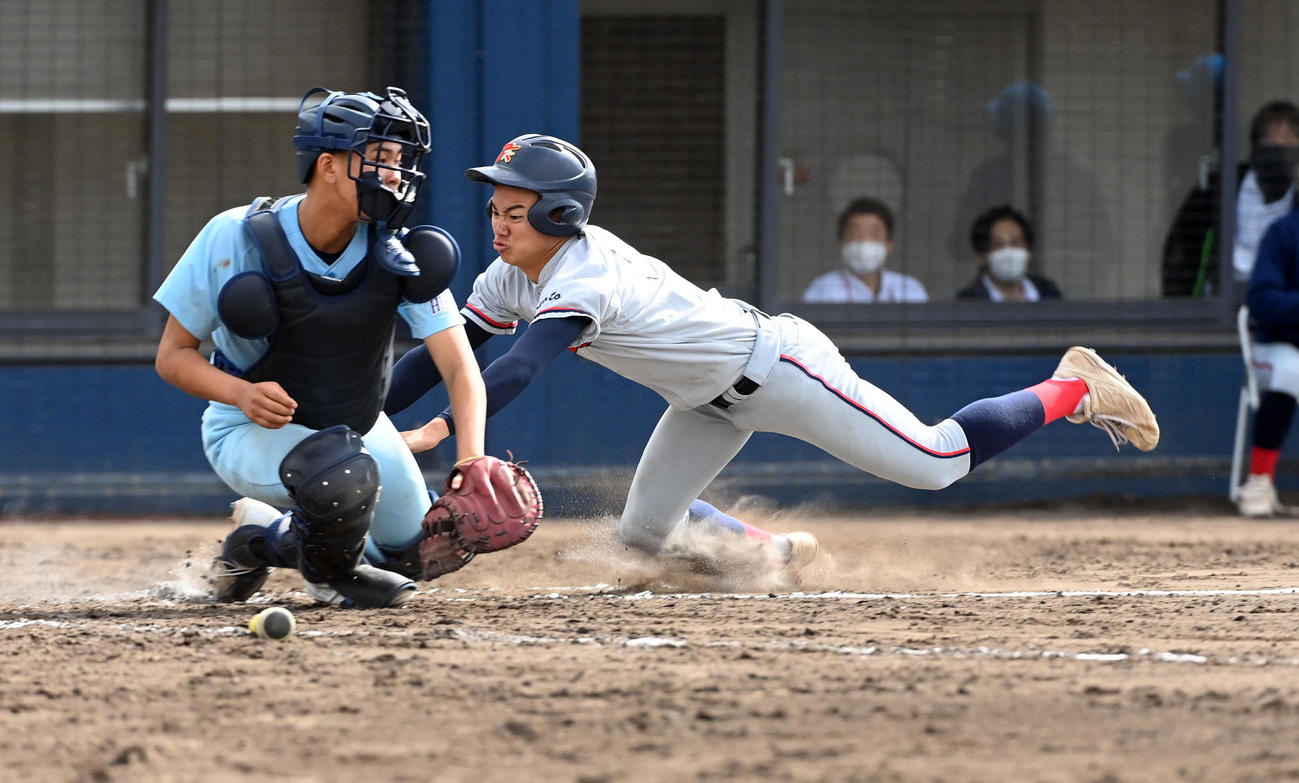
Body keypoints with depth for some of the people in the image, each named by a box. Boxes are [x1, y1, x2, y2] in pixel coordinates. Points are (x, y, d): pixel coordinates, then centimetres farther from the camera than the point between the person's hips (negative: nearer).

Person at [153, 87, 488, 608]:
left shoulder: (400, 256, -17)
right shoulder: (235, 239, -24)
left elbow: (459, 367, -25)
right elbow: (172, 355, -15)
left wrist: (471, 459, -43)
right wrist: (242, 393, -36)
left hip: (354, 425, 5)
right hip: (251, 429, -5)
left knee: (415, 554, 10)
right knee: (343, 473, -37)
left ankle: (264, 539, 31)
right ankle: (332, 574, -2)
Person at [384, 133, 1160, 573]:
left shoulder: (581, 280, -32)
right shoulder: (513, 279, -5)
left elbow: (520, 369, -46)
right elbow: (441, 355, -4)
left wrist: (437, 432, -56)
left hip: (774, 366, -9)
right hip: (713, 401, 9)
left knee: (937, 463, -6)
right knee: (646, 532, 5)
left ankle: (1075, 387, 13)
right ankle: (777, 553, 27)